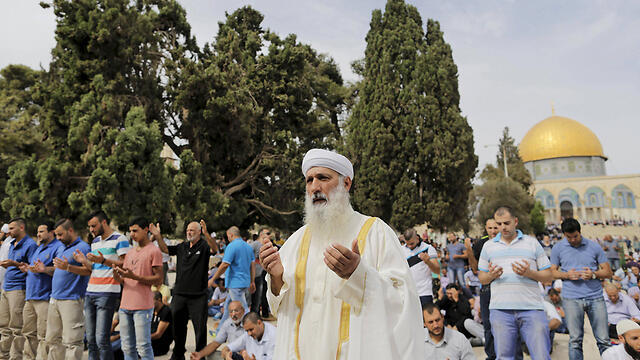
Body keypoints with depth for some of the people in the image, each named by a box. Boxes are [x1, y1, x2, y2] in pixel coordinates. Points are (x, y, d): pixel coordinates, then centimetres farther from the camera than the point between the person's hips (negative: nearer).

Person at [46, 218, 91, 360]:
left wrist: (68, 267, -29)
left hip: (71, 300, -9)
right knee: (53, 339, 15)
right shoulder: (61, 248, 19)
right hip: (54, 299, 9)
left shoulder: (83, 247, -8)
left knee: (71, 341, -7)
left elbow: (88, 270, -19)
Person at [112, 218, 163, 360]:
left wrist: (134, 276, -19)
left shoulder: (154, 251, -5)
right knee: (127, 347, 11)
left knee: (143, 346, -5)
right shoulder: (129, 253, 18)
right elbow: (121, 280, 18)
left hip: (143, 307, -7)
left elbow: (159, 279, -10)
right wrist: (116, 274, -5)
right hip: (125, 305, 7)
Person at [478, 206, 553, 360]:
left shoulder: (532, 242, 11)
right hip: (500, 310, 1)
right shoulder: (488, 246, 14)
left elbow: (548, 276, 9)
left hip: (532, 308, -1)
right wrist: (491, 275, -6)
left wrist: (529, 273, -10)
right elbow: (482, 279, 17)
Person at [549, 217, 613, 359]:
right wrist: (566, 275, -9)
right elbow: (552, 272, 10)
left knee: (604, 340, 4)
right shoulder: (558, 248, 7)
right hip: (571, 298, -1)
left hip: (595, 298, 1)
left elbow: (608, 272, 10)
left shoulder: (594, 246, 8)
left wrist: (593, 274, -10)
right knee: (575, 340, 3)